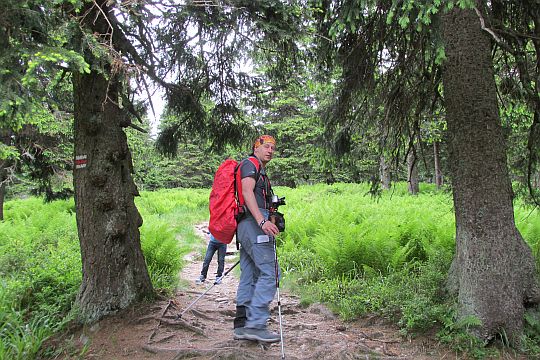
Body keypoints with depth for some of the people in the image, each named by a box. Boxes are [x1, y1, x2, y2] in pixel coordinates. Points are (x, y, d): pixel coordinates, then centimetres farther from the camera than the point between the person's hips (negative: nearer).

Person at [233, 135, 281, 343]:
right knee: (269, 272, -14)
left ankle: (242, 325, 9)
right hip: (254, 224, -10)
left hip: (245, 226, 10)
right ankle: (255, 325, -15)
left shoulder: (260, 171, 30)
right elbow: (247, 191, -15)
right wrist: (262, 220, -26)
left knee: (249, 276, 7)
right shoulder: (250, 164, 0)